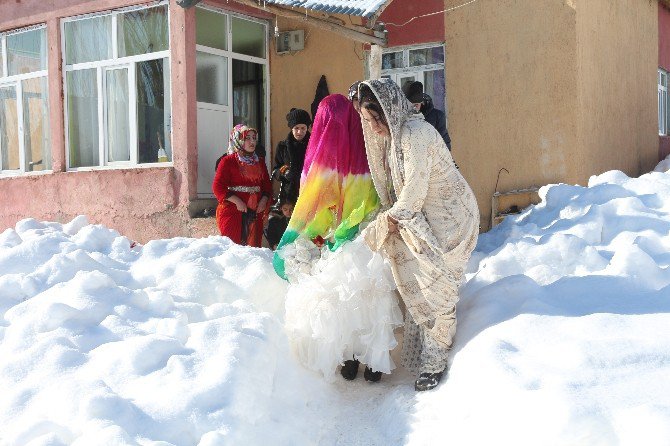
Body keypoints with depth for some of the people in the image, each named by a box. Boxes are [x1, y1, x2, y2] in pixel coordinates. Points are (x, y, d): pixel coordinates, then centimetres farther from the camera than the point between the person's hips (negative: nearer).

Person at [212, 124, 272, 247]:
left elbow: (267, 184, 17)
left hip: (255, 213, 5)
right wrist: (237, 201, -16)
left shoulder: (260, 162, 17)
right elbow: (217, 187, -8)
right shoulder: (228, 161, -2)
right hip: (233, 212, -5)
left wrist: (264, 200, -3)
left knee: (254, 247, 5)